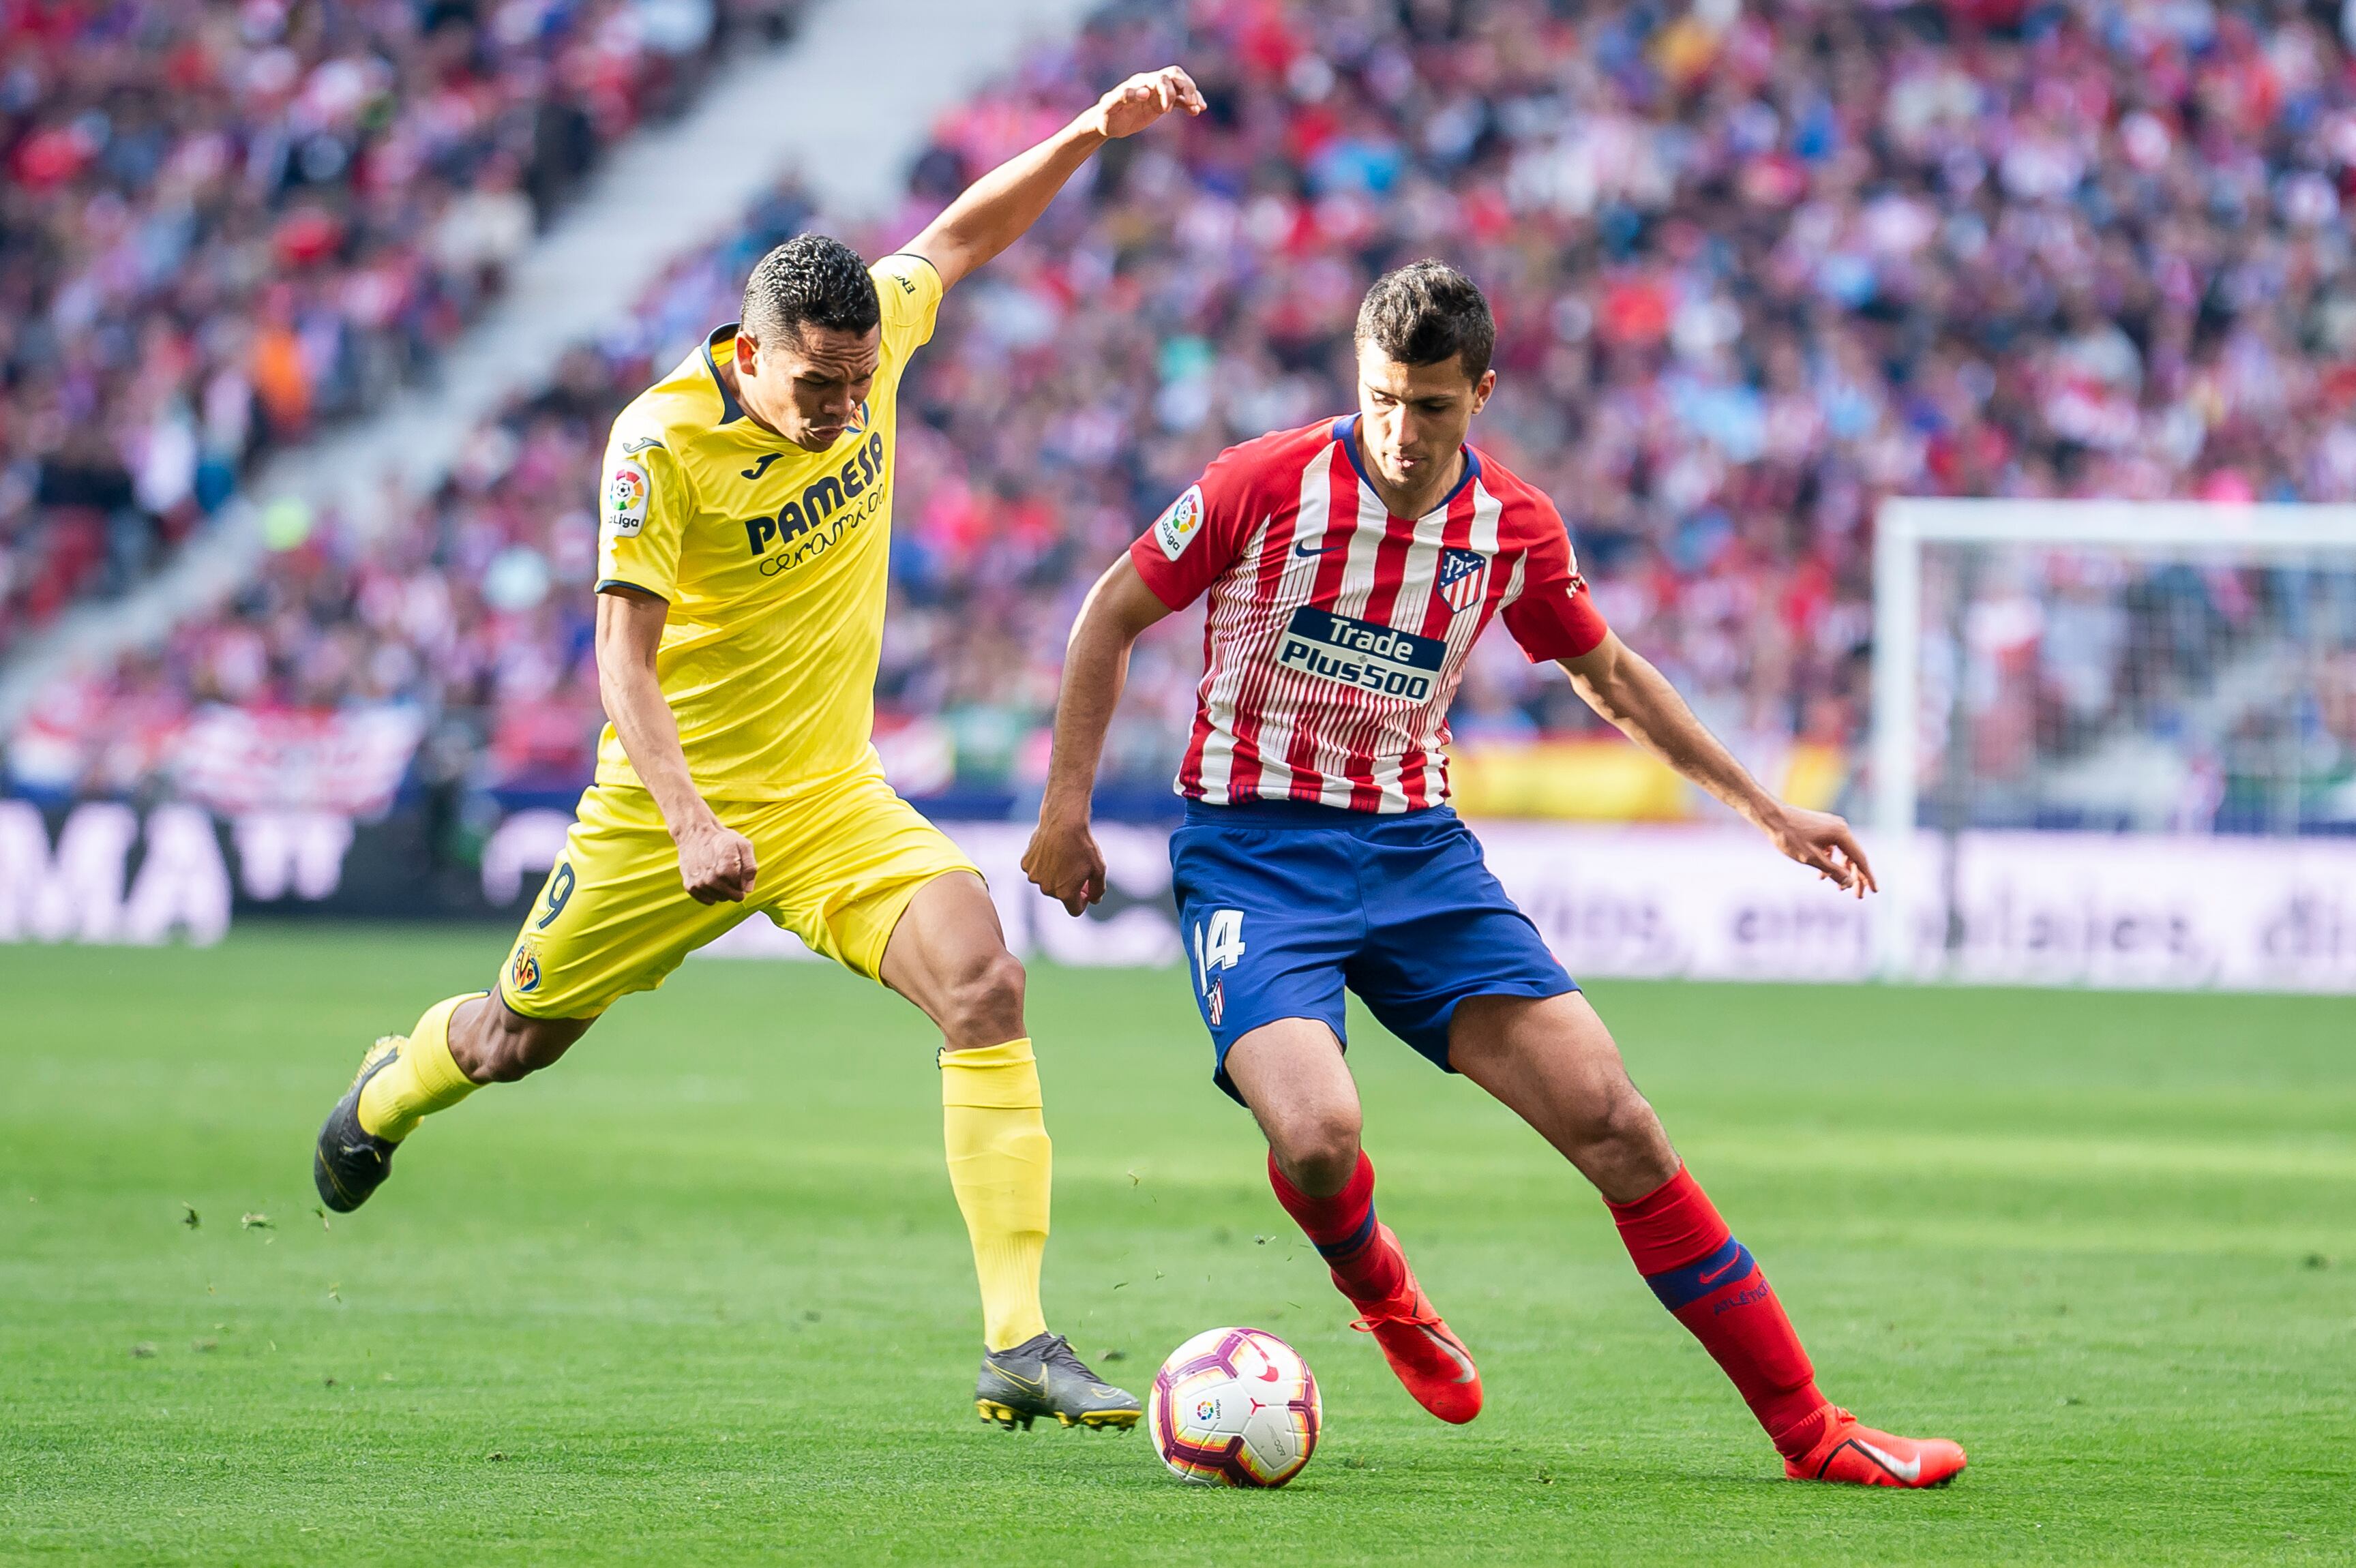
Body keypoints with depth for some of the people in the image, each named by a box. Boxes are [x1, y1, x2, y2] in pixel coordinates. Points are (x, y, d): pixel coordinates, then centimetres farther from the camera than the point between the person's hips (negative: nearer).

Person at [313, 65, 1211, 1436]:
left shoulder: (867, 341, -7)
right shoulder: (665, 439, -22)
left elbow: (961, 238, 14)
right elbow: (624, 657, -23)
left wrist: (1092, 133, 2)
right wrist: (691, 824, -35)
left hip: (835, 801, 3)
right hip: (671, 804, -3)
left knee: (985, 980, -21)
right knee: (516, 1038, 15)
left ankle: (1019, 1345, -24)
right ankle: (390, 1094, 55)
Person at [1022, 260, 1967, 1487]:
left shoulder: (1514, 530, 1)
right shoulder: (1266, 486, -11)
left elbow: (1608, 674, 19)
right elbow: (1112, 615, 2)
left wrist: (1765, 809, 20)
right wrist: (1067, 808, -1)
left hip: (1416, 848, 3)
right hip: (1251, 848, -3)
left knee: (1611, 1120, -9)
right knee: (1316, 1132, -29)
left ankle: (1808, 1430, -3)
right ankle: (1376, 1290, 11)